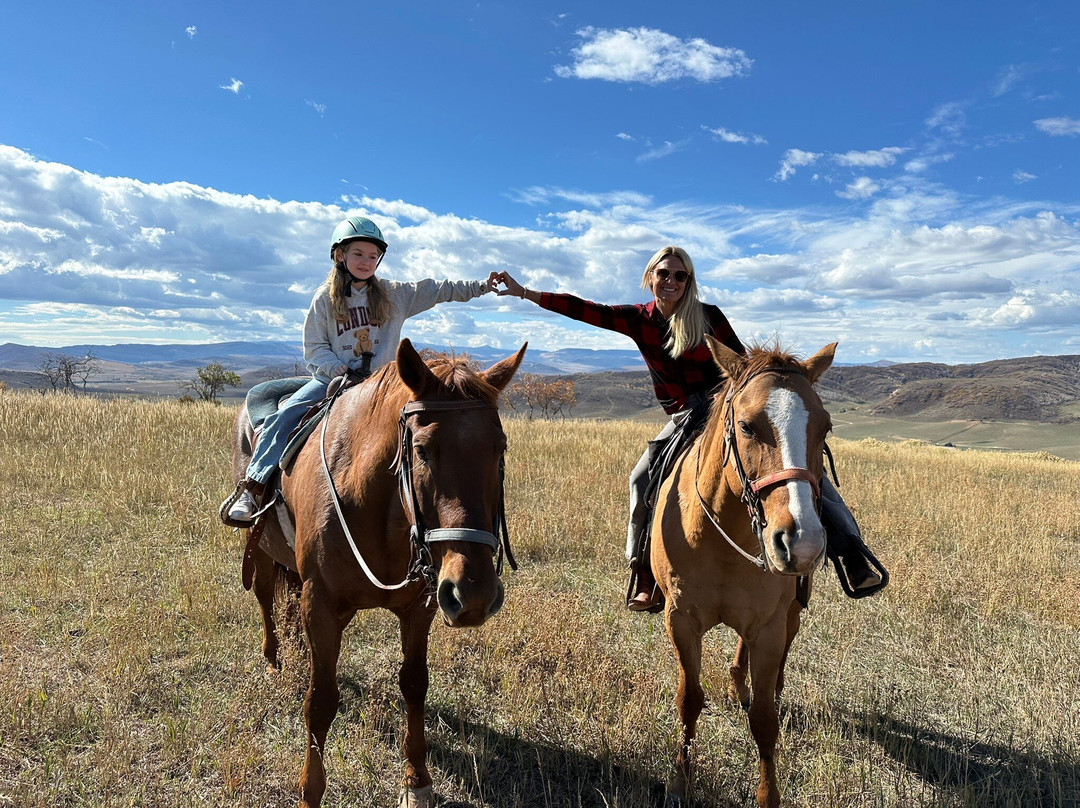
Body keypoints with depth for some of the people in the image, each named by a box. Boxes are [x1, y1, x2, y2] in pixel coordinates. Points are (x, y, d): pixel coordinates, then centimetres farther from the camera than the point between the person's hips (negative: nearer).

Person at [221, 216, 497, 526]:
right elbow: (313, 347, 2)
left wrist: (480, 286, 3)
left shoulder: (395, 295, 7)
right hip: (332, 378, -1)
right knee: (283, 418, -20)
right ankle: (252, 488, -19)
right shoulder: (325, 298, 3)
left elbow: (439, 290, 9)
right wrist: (339, 370, -16)